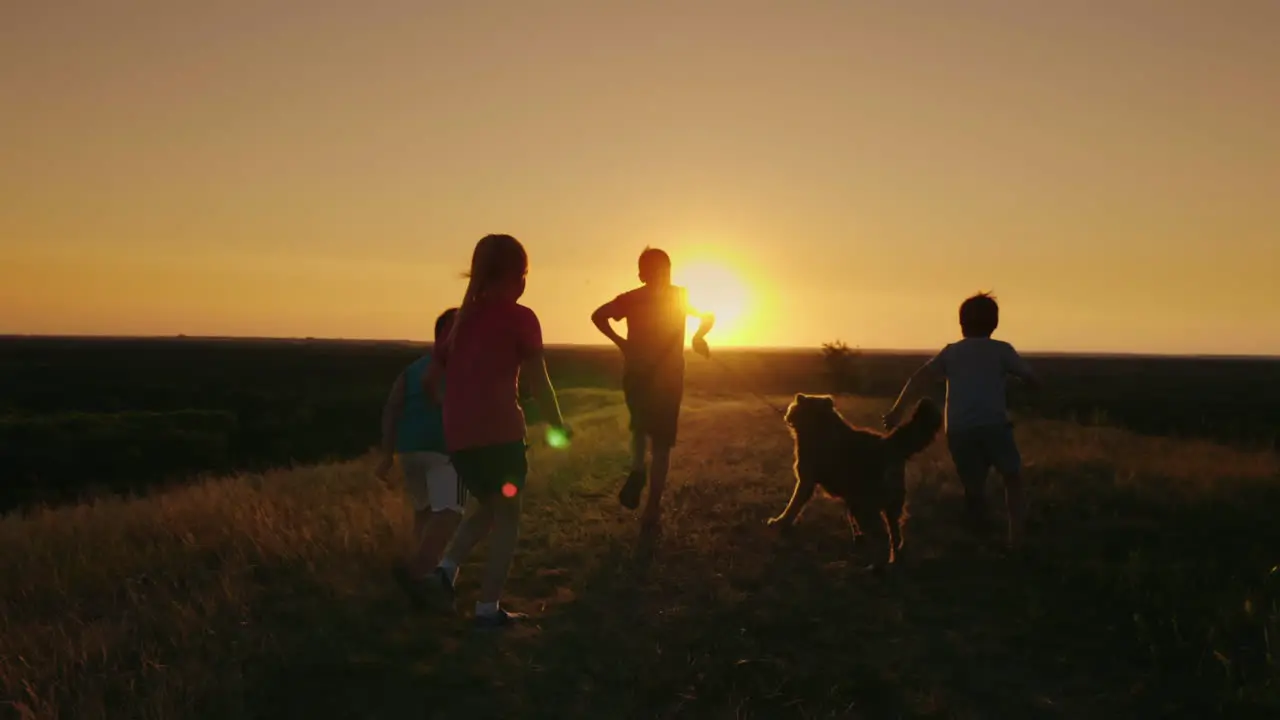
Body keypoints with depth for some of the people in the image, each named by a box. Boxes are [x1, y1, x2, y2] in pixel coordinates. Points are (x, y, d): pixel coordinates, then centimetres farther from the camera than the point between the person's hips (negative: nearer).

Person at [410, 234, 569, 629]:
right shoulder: (520, 317, -3)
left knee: (487, 505, 25)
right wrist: (558, 426, 13)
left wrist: (440, 417, 33)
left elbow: (431, 379, 18)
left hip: (458, 434, 6)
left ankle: (445, 571, 8)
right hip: (499, 432, -6)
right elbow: (538, 383, -1)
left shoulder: (462, 317, 15)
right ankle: (488, 609, 10)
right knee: (506, 517, 9)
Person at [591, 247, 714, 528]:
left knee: (640, 427, 26)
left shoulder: (630, 299, 0)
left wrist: (621, 342, -5)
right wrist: (698, 338, 17)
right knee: (661, 444, 6)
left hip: (636, 375, 1)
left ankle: (637, 470, -1)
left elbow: (598, 316, -13)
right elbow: (709, 317, 4)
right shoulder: (680, 296, 1)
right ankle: (652, 509, 3)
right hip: (668, 379, -1)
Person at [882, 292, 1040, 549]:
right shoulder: (1002, 350, 11)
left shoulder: (951, 352, 18)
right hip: (993, 425, -2)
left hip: (958, 430, 2)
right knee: (1012, 478, 15)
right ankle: (1016, 538, 1)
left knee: (974, 488, 16)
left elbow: (917, 378, 7)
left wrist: (897, 410, 6)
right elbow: (1034, 381, 12)